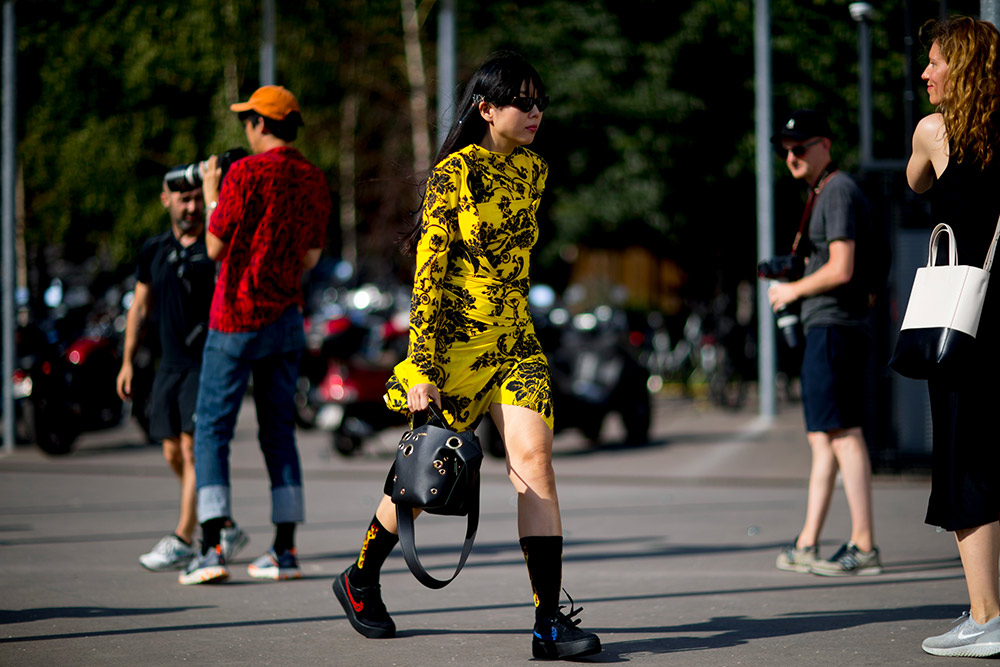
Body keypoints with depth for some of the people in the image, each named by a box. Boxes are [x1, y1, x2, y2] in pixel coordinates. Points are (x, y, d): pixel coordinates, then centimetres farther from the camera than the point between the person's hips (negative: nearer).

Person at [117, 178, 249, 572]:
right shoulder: (154, 251, 10)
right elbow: (140, 307, 17)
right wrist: (127, 361, 13)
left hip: (210, 362, -6)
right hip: (170, 365, 6)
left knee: (193, 448, -13)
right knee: (174, 455, 7)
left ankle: (182, 541, -11)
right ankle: (226, 530, 21)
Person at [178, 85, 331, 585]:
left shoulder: (246, 173, -13)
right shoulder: (314, 180, 6)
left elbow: (215, 248, -8)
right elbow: (311, 257, 12)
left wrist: (211, 196, 6)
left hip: (237, 315, -6)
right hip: (286, 316, 6)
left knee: (212, 430, -2)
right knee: (279, 431, 10)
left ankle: (211, 549, -10)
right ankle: (284, 550, 8)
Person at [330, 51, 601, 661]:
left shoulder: (534, 171, 7)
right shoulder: (455, 173, -11)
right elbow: (427, 274, -14)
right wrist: (423, 370, -18)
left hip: (514, 337, 5)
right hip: (453, 337, -5)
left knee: (534, 459, -12)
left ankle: (550, 622, -13)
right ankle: (360, 582, 32)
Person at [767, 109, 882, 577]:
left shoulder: (839, 191, -11)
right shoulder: (821, 194, 21)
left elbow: (841, 270, -19)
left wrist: (792, 290, -7)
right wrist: (792, 279, 17)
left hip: (835, 326, -11)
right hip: (824, 328, 11)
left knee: (842, 432, -11)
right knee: (822, 437, 9)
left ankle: (864, 546, -11)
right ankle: (807, 546, 11)